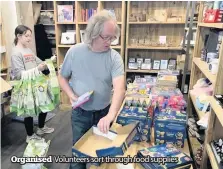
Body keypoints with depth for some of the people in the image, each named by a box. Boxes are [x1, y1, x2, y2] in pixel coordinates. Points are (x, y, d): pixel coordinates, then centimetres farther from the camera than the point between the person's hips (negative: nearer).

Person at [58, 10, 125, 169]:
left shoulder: (115, 57, -14)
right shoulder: (74, 52, -10)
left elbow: (120, 87, -27)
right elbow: (62, 77, 2)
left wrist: (111, 115, -42)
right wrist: (72, 96, -16)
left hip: (104, 113, 0)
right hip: (80, 113, 0)